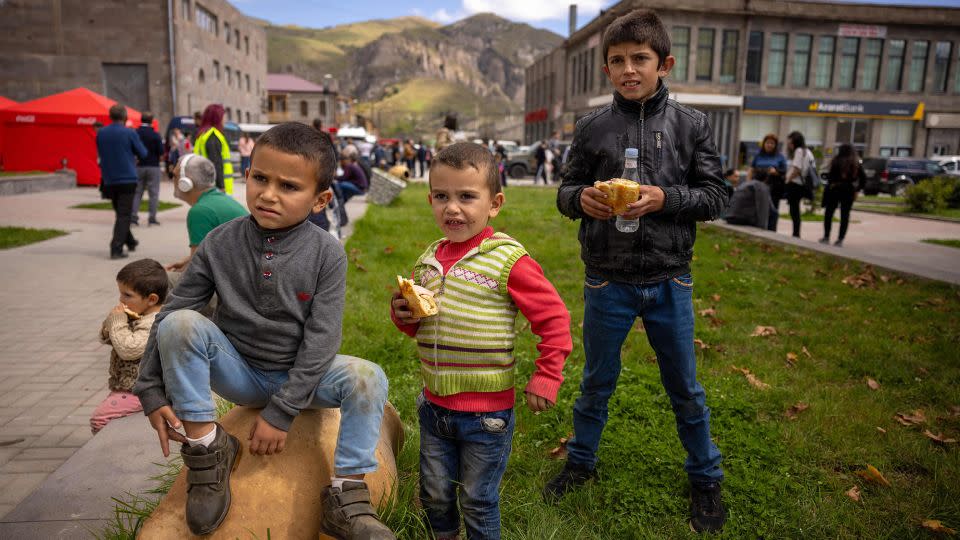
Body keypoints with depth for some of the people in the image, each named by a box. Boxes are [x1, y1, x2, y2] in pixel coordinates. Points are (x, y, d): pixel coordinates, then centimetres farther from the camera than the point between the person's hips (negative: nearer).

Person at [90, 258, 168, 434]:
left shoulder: (154, 324, -25)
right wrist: (113, 319, -5)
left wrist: (118, 322, -21)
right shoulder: (136, 317, 8)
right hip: (126, 385, 11)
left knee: (99, 419, -12)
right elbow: (105, 337, 16)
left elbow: (128, 349, -33)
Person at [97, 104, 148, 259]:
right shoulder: (129, 133, -11)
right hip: (127, 179, -5)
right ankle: (116, 249, -10)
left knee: (120, 213, 20)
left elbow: (100, 153, 15)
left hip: (109, 180, 5)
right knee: (124, 215, -3)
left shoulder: (100, 133, 3)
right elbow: (142, 153, -1)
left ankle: (130, 242, 33)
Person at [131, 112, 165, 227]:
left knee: (137, 192, 10)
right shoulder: (155, 134, -10)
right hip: (153, 166, -3)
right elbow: (161, 151, -12)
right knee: (153, 193, 3)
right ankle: (152, 218, 1)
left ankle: (133, 216, 5)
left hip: (139, 166, 3)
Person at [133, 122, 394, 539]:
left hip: (299, 376, -1)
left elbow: (320, 339, -17)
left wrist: (281, 411, -19)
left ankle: (345, 497, -14)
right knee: (179, 323, -24)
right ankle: (206, 446, -10)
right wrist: (152, 392, -8)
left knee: (367, 377, -27)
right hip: (238, 372, 1)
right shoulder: (220, 243, -10)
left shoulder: (326, 255, -15)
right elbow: (169, 312, -5)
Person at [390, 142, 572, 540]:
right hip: (434, 405, 6)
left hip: (486, 412, -5)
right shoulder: (429, 260, 2)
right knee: (434, 496, 21)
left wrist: (545, 379, -14)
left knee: (478, 502, 12)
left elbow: (554, 319, -12)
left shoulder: (507, 261, -17)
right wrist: (403, 315, -6)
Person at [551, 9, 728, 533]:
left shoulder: (691, 124, -2)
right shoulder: (591, 126, -2)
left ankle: (705, 479, 37)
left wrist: (663, 198, -20)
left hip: (669, 282, 0)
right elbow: (565, 192, 3)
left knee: (684, 388, 15)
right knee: (596, 381, 17)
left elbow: (714, 196, -2)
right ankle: (581, 461, 40)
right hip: (607, 283, 0)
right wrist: (582, 198, -20)